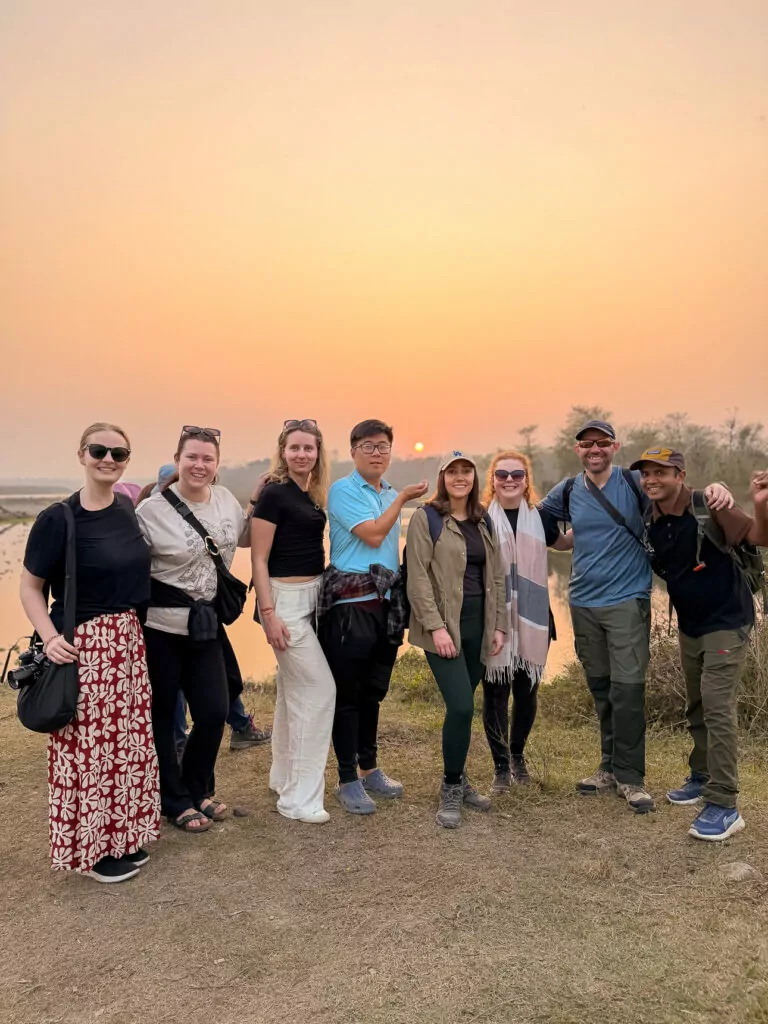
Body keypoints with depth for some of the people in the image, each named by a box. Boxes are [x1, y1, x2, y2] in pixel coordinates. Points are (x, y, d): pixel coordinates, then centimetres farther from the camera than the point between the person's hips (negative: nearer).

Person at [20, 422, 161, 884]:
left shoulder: (127, 507, 4)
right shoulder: (58, 519, -14)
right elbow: (30, 586, -8)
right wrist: (49, 637, -21)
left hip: (129, 641, 7)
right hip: (83, 646, -6)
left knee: (128, 741, 15)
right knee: (89, 744, 3)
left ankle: (123, 836, 33)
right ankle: (92, 848, 23)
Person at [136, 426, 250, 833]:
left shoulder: (225, 499, 3)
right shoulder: (153, 509, -14)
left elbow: (245, 536, 21)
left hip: (206, 623, 5)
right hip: (161, 625, -5)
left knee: (214, 711, 5)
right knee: (161, 713, 8)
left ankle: (198, 789, 31)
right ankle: (175, 801, 27)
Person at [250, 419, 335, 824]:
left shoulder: (312, 495, 9)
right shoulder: (273, 493, -13)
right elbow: (259, 559, -14)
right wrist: (268, 614, -19)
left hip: (311, 597, 8)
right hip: (285, 599, -8)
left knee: (294, 689, 16)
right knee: (320, 689, -7)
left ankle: (284, 777, 31)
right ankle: (299, 797, 3)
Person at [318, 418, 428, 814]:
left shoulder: (391, 494, 15)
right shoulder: (342, 490, -6)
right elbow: (372, 534, -17)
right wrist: (402, 499, -8)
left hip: (387, 603, 7)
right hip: (351, 603, -7)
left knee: (373, 691, 16)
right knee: (347, 693, 1)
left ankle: (368, 768, 29)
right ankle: (347, 779, 12)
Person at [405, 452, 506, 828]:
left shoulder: (483, 521, 13)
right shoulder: (425, 517, -5)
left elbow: (496, 576, 15)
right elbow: (418, 578, -11)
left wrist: (498, 625, 8)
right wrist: (436, 626, -17)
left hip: (478, 624, 5)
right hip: (444, 625, -5)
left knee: (461, 707, 10)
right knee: (461, 706, -12)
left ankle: (458, 780, 27)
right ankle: (451, 788, 7)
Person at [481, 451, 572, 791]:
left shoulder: (539, 517, 6)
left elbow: (562, 542, 25)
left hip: (531, 619, 3)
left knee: (527, 691, 12)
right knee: (495, 692, 2)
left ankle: (518, 755, 34)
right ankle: (501, 765, 18)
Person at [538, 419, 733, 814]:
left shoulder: (634, 483, -6)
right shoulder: (567, 492, 4)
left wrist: (714, 490, -28)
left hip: (627, 601, -4)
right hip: (583, 603, 4)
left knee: (627, 689, -6)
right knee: (601, 689, 13)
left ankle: (629, 775, 10)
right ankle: (611, 768, 27)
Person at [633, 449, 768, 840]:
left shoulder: (709, 508, -20)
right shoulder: (647, 521, -4)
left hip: (727, 621, -6)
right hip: (689, 625, 6)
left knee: (717, 706, -10)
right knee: (697, 705, 17)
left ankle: (723, 806, -3)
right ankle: (702, 776, 34)